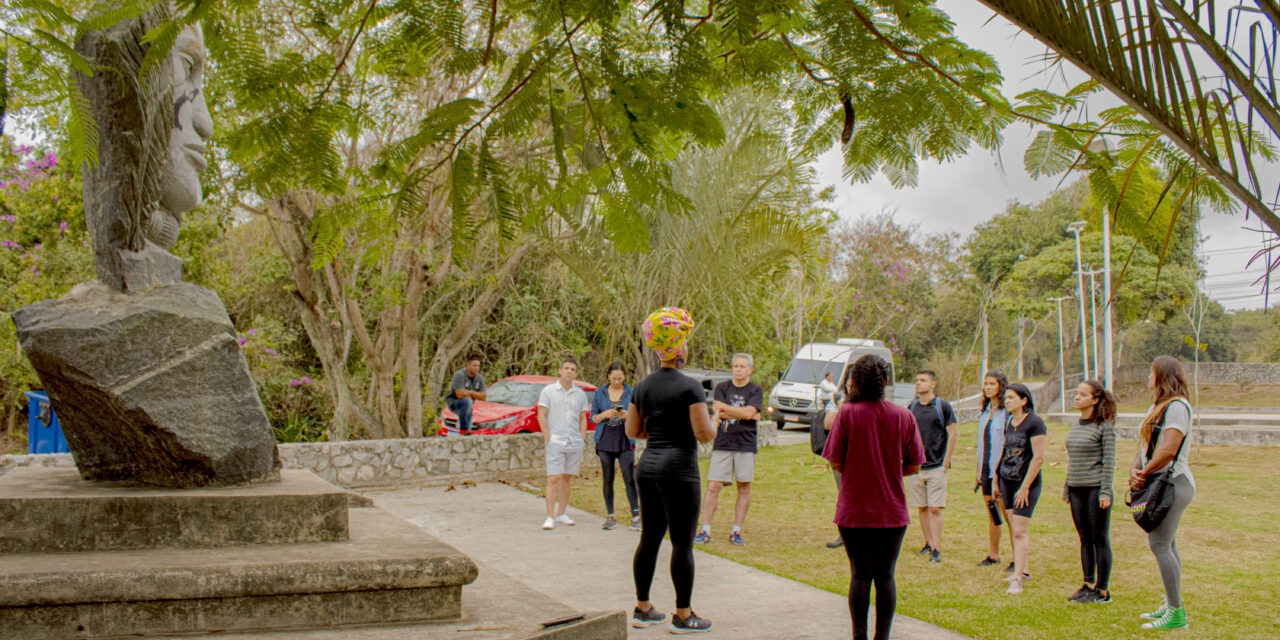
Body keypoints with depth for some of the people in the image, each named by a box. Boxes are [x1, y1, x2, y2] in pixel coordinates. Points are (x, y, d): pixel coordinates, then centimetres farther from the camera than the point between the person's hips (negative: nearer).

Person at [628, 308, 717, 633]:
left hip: (647, 466, 7)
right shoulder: (690, 386, -12)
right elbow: (704, 433, -16)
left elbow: (632, 430, 13)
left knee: (649, 537, 13)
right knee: (682, 542, 0)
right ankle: (683, 615, 7)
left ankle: (642, 608, 20)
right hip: (679, 471, -7)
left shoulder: (643, 386, 9)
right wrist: (713, 424, 4)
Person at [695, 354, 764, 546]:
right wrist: (746, 415, -6)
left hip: (745, 444, 0)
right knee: (713, 487, -5)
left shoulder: (756, 391, 4)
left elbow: (749, 412, -12)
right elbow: (719, 413, -5)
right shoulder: (722, 388, 8)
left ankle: (736, 532, 12)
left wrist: (724, 408, -6)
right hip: (722, 444, 0)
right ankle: (705, 531, 2)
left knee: (744, 487, 3)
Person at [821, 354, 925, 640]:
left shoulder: (847, 413, -10)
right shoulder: (904, 416, -3)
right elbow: (913, 467, 2)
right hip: (892, 511, 1)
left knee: (860, 575, 9)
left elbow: (835, 463, -8)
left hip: (854, 510, -1)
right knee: (885, 576, 9)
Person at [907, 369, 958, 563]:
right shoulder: (911, 407, 8)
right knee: (922, 508, 9)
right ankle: (928, 543, 20)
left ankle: (936, 549, -5)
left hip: (937, 466, -4)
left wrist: (946, 461, -7)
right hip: (916, 466, 4)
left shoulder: (943, 406, -3)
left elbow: (952, 433, -2)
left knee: (935, 509, -7)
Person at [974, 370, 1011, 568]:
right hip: (987, 469, 7)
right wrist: (979, 470, 17)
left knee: (1007, 515, -6)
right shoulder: (984, 411, 14)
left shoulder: (1008, 412, -11)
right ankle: (993, 555, 22)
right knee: (991, 514, 14)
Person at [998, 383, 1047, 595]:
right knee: (1015, 529, 13)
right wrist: (997, 482, 16)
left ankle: (1017, 579, -10)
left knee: (1020, 531, -10)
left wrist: (1025, 487, -17)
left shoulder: (1034, 423, -13)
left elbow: (1039, 458, -16)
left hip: (1026, 482, -7)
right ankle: (1023, 570, 24)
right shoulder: (1009, 422, 10)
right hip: (1006, 481, 7)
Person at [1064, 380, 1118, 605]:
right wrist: (1066, 488, 17)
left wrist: (1105, 491, -15)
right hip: (1077, 489, 7)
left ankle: (1103, 591, 7)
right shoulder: (1076, 426, 12)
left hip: (1096, 488, -7)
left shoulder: (1105, 426, -9)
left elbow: (1109, 460, -11)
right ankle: (1089, 584, 20)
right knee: (1085, 539, 12)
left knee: (1100, 540, 0)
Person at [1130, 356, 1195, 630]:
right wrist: (1134, 470, -2)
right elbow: (1145, 446, 16)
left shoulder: (1177, 406, -14)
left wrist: (1144, 474, -13)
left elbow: (1169, 450, -23)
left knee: (1159, 544, -12)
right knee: (1166, 545, 13)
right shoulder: (1157, 407, 17)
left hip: (1173, 483, -10)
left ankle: (1176, 613, -10)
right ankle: (1172, 605, 21)